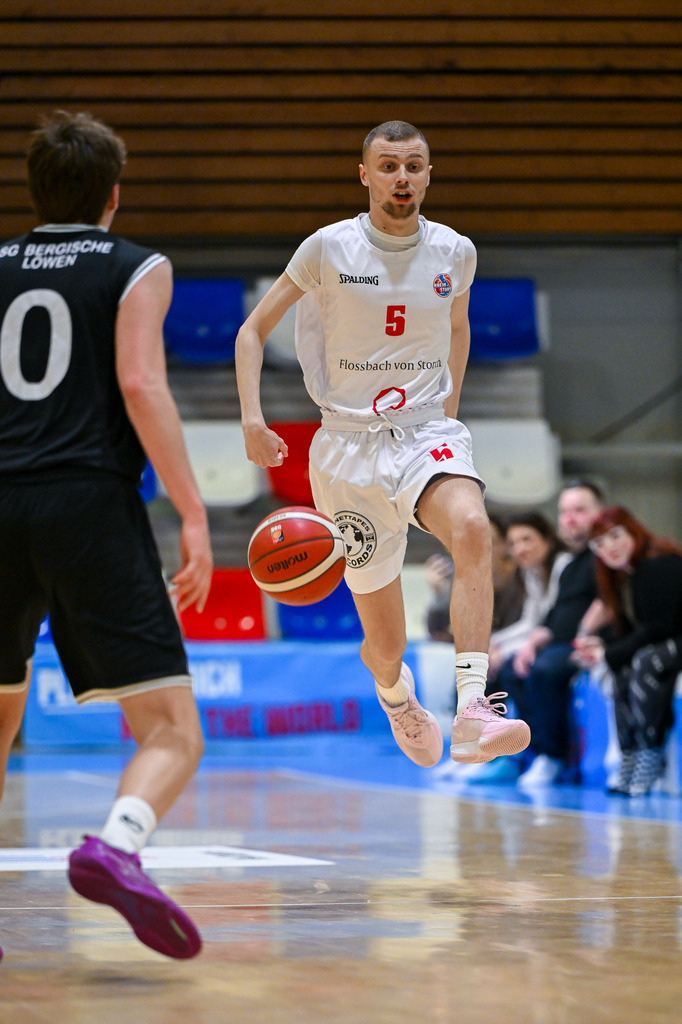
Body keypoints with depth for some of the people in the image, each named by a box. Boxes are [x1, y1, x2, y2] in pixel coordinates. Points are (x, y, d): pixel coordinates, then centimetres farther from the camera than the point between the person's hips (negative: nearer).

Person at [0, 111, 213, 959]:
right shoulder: (136, 270, 7)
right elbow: (140, 385, -8)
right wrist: (192, 514, -9)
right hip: (89, 506, -4)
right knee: (172, 733, -8)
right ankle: (113, 849, -37)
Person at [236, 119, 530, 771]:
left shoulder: (454, 252, 3)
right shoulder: (330, 248, -4)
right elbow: (252, 331, 3)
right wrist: (252, 419, -10)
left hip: (428, 434, 1)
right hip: (349, 445, -1)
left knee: (471, 528, -36)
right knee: (386, 642, 4)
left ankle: (472, 715, -43)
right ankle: (396, 699, 44)